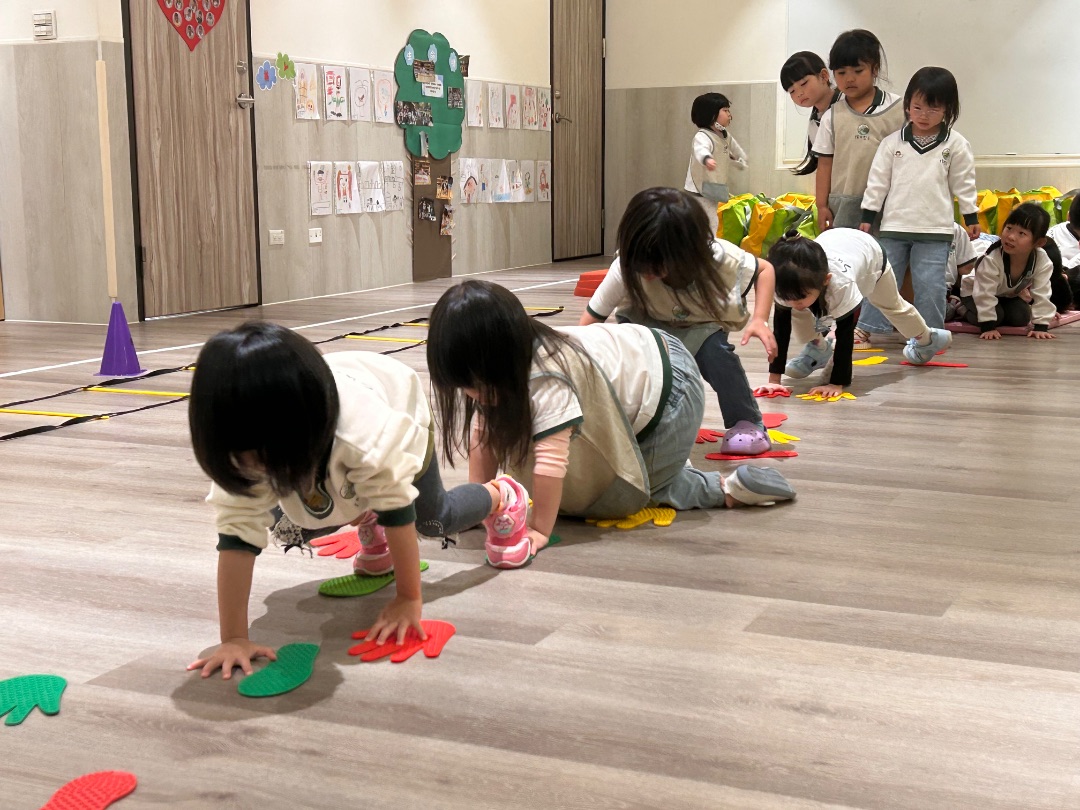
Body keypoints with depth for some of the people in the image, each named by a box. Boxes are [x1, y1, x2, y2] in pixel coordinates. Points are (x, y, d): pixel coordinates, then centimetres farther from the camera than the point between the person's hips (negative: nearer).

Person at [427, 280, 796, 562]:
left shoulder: (547, 378, -38)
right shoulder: (496, 374, -12)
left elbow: (551, 457, -39)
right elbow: (484, 435, -6)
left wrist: (539, 530, -33)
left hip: (669, 391, -9)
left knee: (617, 500, -5)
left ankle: (725, 488, 4)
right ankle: (664, 466, 29)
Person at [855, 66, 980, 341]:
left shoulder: (956, 145, 1)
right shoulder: (892, 143, 3)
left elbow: (964, 184, 7)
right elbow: (878, 181, 5)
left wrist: (971, 217, 6)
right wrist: (868, 215, 4)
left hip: (935, 229, -1)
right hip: (894, 225, 1)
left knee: (930, 284, 0)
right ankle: (866, 327, 12)